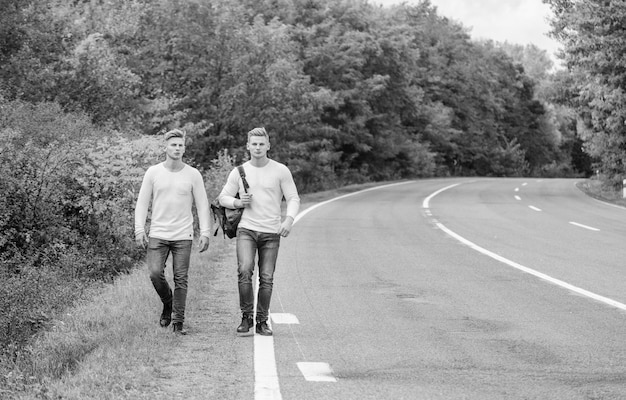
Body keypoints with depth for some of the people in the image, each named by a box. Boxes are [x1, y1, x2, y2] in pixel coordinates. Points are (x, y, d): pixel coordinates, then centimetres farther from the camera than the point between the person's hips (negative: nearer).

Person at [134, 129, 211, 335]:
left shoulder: (193, 175, 3)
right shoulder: (153, 172, 3)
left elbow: (202, 205, 5)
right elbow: (142, 203, 6)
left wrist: (205, 233, -3)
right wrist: (139, 229, -3)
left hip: (183, 236, 0)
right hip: (157, 235, 0)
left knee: (181, 279, -1)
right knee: (155, 273, -10)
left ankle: (178, 322, 7)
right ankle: (167, 304, 19)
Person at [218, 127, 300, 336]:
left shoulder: (281, 171, 3)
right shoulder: (239, 172, 7)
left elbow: (293, 198, 3)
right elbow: (223, 197, 14)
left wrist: (289, 219, -14)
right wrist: (237, 203, -7)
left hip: (271, 233, 0)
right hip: (246, 230, 0)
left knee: (267, 278, 0)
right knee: (245, 271, -19)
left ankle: (262, 321, 13)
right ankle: (246, 316, -5)